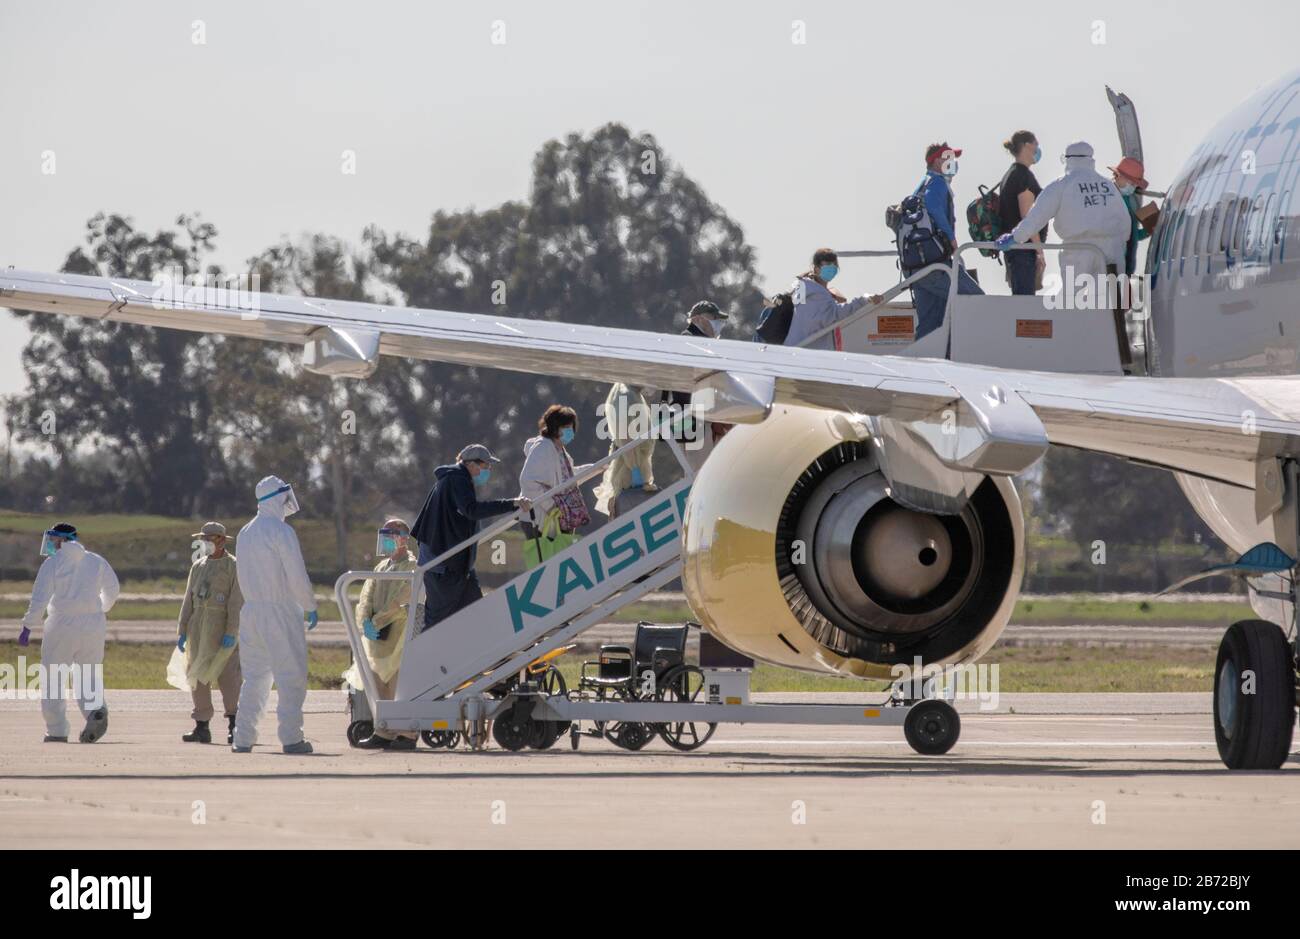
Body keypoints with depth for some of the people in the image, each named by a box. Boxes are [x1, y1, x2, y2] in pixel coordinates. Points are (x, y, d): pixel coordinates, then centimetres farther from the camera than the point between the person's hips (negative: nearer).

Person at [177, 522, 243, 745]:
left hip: (222, 629, -6)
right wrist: (182, 631, 9)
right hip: (198, 630, 6)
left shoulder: (233, 567, -2)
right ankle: (202, 727, 8)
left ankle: (234, 725, -11)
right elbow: (188, 601, 16)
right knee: (198, 678, 4)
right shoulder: (198, 567, 16)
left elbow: (236, 602, -9)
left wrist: (231, 633, -17)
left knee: (228, 676, -12)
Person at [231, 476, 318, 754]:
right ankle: (291, 737, -7)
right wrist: (310, 606, -3)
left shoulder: (245, 533, 12)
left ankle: (243, 738, 8)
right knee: (291, 676, -3)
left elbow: (242, 574, 15)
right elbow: (297, 575, -14)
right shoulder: (281, 531, -12)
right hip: (281, 613, -7)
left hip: (251, 611, 7)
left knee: (254, 676, 11)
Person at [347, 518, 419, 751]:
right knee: (380, 686, 9)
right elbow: (366, 598, 8)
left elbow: (400, 603, -18)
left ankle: (407, 735, -5)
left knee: (400, 686, -8)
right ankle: (384, 733, 14)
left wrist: (376, 622, -20)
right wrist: (365, 622, -10)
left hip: (400, 637, -8)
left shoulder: (412, 567, -7)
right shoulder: (381, 567, 19)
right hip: (378, 636, 8)